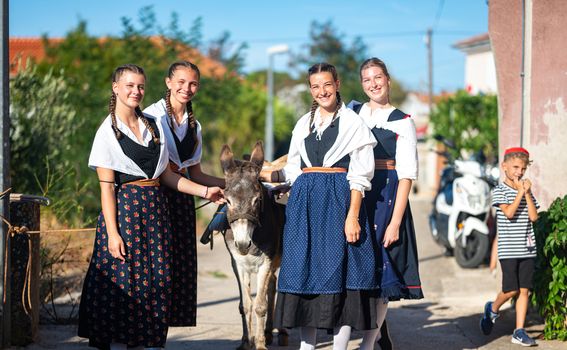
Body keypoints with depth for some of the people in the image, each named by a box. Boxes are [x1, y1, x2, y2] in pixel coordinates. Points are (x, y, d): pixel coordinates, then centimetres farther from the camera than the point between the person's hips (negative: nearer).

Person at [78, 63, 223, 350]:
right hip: (124, 209, -5)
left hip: (154, 209, 5)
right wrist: (112, 233, -14)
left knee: (157, 282, 3)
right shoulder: (107, 132, -3)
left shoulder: (153, 126, 13)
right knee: (123, 282, -6)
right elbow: (106, 187, -7)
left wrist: (204, 191, 8)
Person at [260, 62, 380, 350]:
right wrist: (257, 175, 10)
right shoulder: (304, 124, 15)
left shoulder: (352, 122, -1)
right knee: (305, 270, 5)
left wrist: (352, 216, -14)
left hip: (338, 200, -5)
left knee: (338, 271, -5)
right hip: (305, 202, 5)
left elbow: (359, 175, -6)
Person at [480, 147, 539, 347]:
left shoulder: (527, 191, 13)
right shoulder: (500, 191, -2)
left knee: (524, 290, 2)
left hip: (527, 249, 5)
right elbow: (509, 213, -17)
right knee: (511, 290, -6)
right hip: (509, 250, -5)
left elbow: (534, 217, 1)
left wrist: (527, 193, -6)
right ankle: (493, 309, 24)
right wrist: (520, 193, -14)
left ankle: (519, 331, 5)